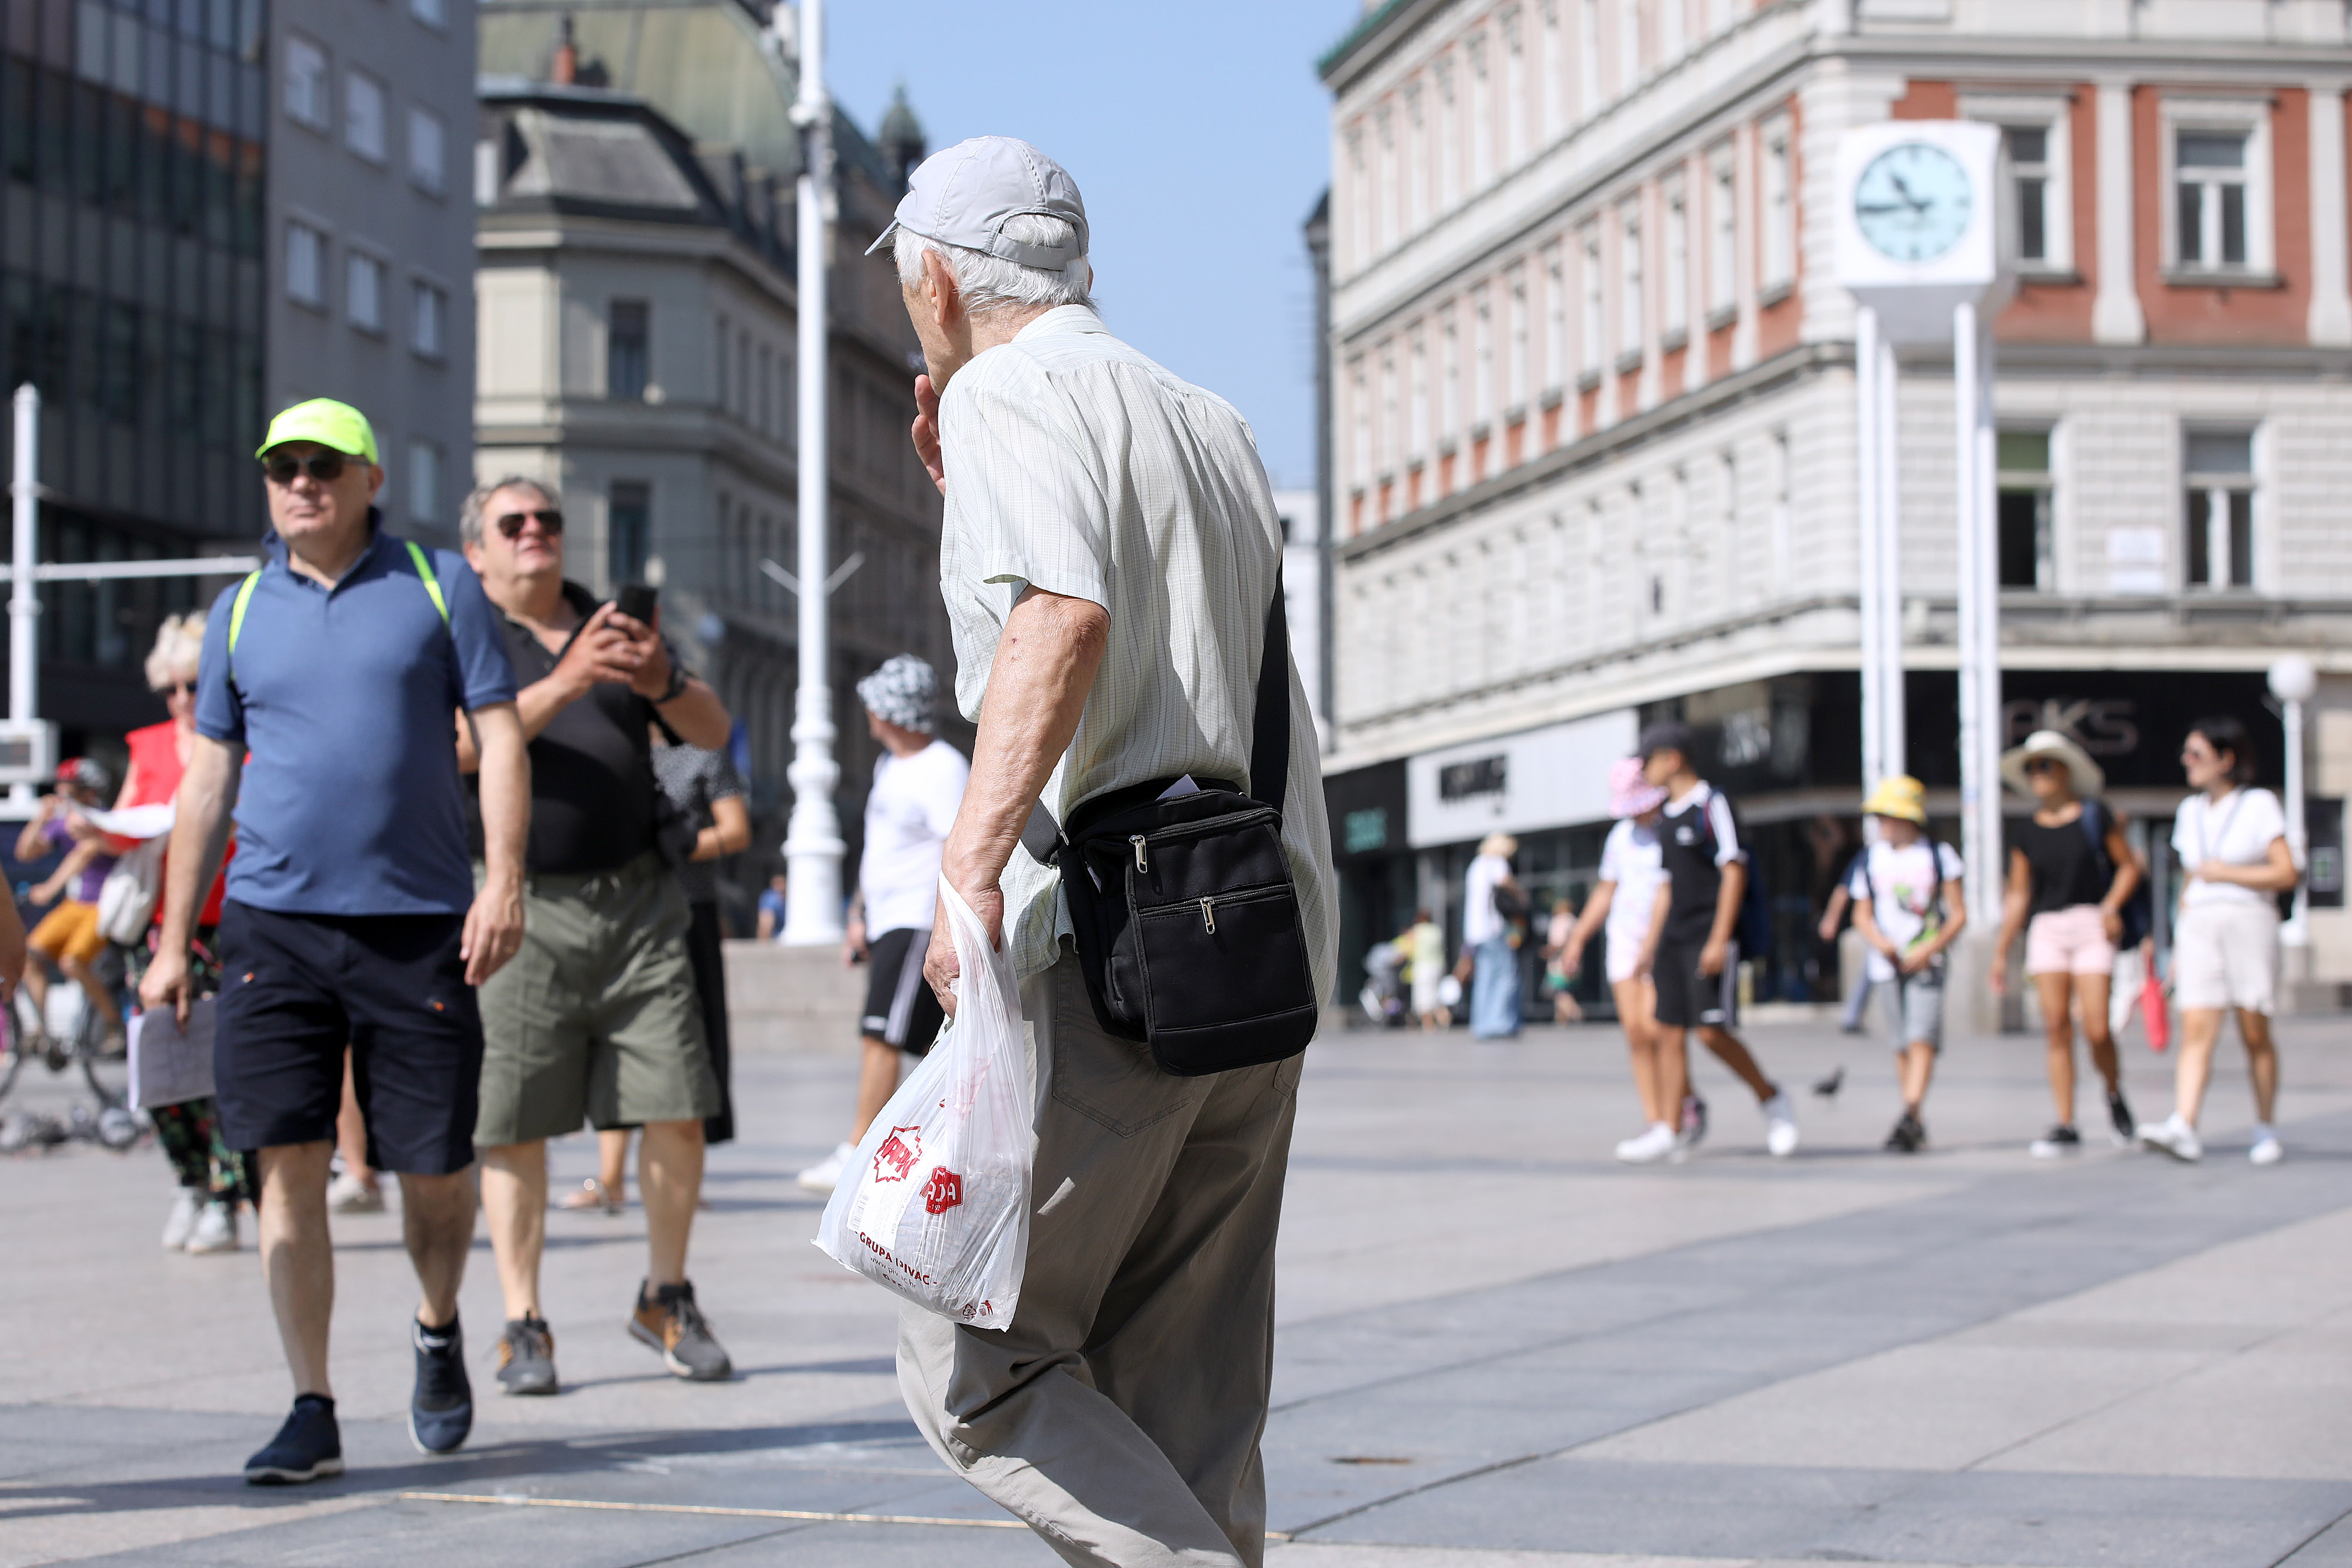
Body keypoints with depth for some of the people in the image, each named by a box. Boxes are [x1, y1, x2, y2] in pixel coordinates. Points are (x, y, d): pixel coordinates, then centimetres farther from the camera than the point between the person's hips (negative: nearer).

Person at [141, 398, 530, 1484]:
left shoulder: (438, 584, 6)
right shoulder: (240, 612, 11)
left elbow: (498, 737, 3)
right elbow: (209, 781, 14)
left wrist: (504, 880, -9)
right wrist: (173, 942, 10)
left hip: (419, 925, -1)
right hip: (274, 923, 1)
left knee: (436, 1164, 2)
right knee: (290, 1166, -5)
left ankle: (439, 1331, 32)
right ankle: (312, 1412, 1)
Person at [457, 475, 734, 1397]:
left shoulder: (614, 629, 19)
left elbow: (714, 733, 11)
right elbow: (464, 745, -13)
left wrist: (663, 682, -10)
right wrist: (565, 683, -25)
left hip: (638, 899, 3)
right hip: (522, 908, -3)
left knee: (678, 1112, -1)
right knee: (513, 1128, -3)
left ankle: (666, 1300, 16)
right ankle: (523, 1326, 6)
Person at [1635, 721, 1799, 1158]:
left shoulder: (1712, 805, -9)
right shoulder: (1667, 816, 16)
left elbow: (1734, 873, -14)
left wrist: (1718, 941, -19)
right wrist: (1651, 944, 19)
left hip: (1709, 939, -8)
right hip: (1673, 938, 8)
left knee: (1712, 1031, -15)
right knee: (1670, 1032, 2)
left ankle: (1771, 1100, 4)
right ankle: (1674, 1126, 4)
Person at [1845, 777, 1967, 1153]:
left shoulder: (1939, 855, 2)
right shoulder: (1870, 858, 9)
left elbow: (1958, 914, 1)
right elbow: (1862, 914, 13)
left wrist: (1930, 949, -13)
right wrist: (1880, 942, -8)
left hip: (1926, 963, -3)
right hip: (1888, 964, 3)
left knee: (1922, 1039, -17)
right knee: (1903, 1045, 5)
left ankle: (1909, 1117, -27)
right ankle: (1915, 1125, 12)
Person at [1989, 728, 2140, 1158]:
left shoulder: (2095, 817, 1)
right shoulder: (2026, 832, 11)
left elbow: (2129, 866, 5)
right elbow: (2018, 895, 14)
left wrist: (2112, 905, -11)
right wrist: (2000, 953, 11)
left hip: (2091, 926, -3)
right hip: (2046, 929, 3)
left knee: (2096, 1029, -11)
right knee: (2057, 1029, -4)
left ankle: (2115, 1093, 20)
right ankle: (2065, 1127, -1)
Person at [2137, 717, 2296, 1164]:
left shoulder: (2260, 805, -1)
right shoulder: (2191, 811, 15)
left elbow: (2286, 874, -7)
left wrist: (2225, 873, -9)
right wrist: (2178, 948, 15)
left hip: (2249, 925, -4)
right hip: (2198, 927, 4)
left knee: (2255, 1034, 1)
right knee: (2196, 1031, -11)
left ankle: (2266, 1130, 14)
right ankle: (2183, 1129, -24)